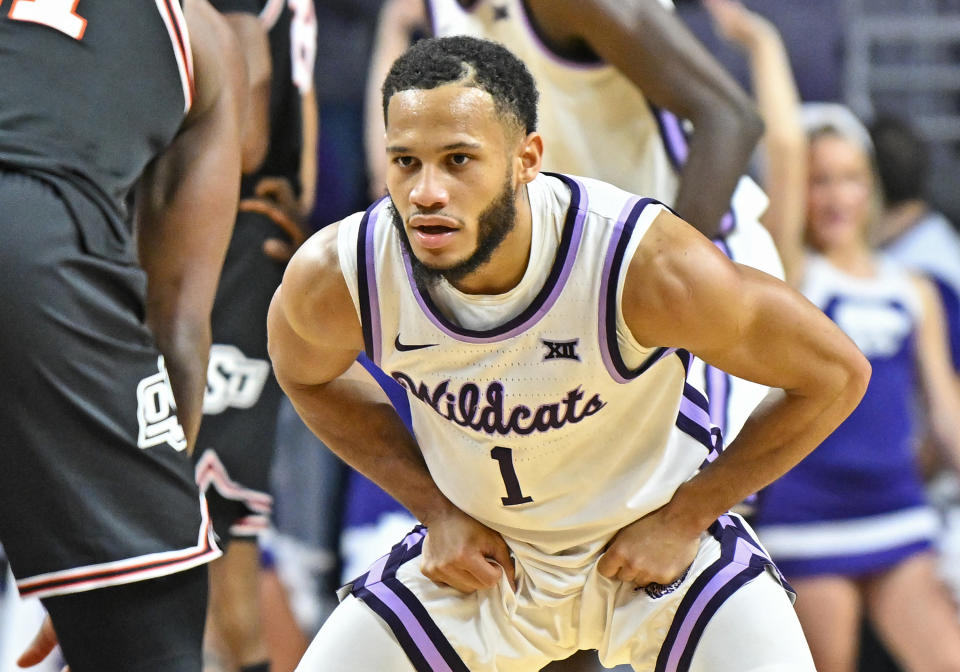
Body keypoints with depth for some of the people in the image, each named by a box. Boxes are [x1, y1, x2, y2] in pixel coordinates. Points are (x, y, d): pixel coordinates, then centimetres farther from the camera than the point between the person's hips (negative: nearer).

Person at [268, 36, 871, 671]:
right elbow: (305, 375, 4)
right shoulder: (333, 277, -23)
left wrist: (685, 517, -13)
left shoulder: (648, 266, -31)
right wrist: (436, 510, -3)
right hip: (475, 549, 2)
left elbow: (837, 375, -16)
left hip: (656, 535, -2)